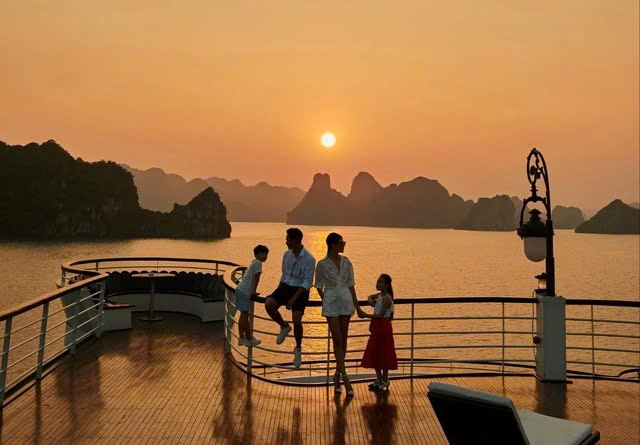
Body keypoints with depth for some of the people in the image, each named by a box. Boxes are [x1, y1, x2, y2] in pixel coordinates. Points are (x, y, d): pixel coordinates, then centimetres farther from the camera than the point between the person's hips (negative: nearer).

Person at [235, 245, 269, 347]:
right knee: (245, 315, -3)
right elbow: (256, 278, -15)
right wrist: (254, 291, -8)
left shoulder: (254, 262, 18)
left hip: (241, 289, 10)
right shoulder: (258, 263, -11)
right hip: (244, 291, -10)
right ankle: (248, 339, 3)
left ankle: (241, 338, 21)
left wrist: (252, 291, 22)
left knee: (244, 314, 14)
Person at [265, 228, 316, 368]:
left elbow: (308, 282, -16)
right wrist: (277, 293, 12)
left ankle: (298, 349, 11)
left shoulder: (309, 259, -14)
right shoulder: (287, 255, 5)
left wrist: (294, 298, -23)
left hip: (300, 290, -5)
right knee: (268, 304, -21)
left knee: (296, 320, -17)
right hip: (285, 286, 5)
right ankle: (284, 326, 7)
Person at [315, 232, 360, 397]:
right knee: (337, 340, -4)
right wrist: (325, 301, 4)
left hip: (346, 301, 4)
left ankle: (337, 374, 21)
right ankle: (345, 378, -1)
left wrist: (357, 306, 9)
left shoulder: (346, 262, 5)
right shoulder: (322, 264, -5)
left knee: (343, 340, 7)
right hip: (331, 303, -3)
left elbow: (351, 285, 9)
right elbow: (319, 286, 6)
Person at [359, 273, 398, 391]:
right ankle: (379, 379, 23)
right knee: (374, 354, 12)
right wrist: (371, 301, 6)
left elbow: (380, 315, -21)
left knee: (383, 354, 1)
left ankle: (385, 380, 13)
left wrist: (366, 315, -24)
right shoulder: (380, 295, 10)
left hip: (383, 328, -9)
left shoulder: (387, 298, -16)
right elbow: (371, 296, 29)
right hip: (377, 328, 9)